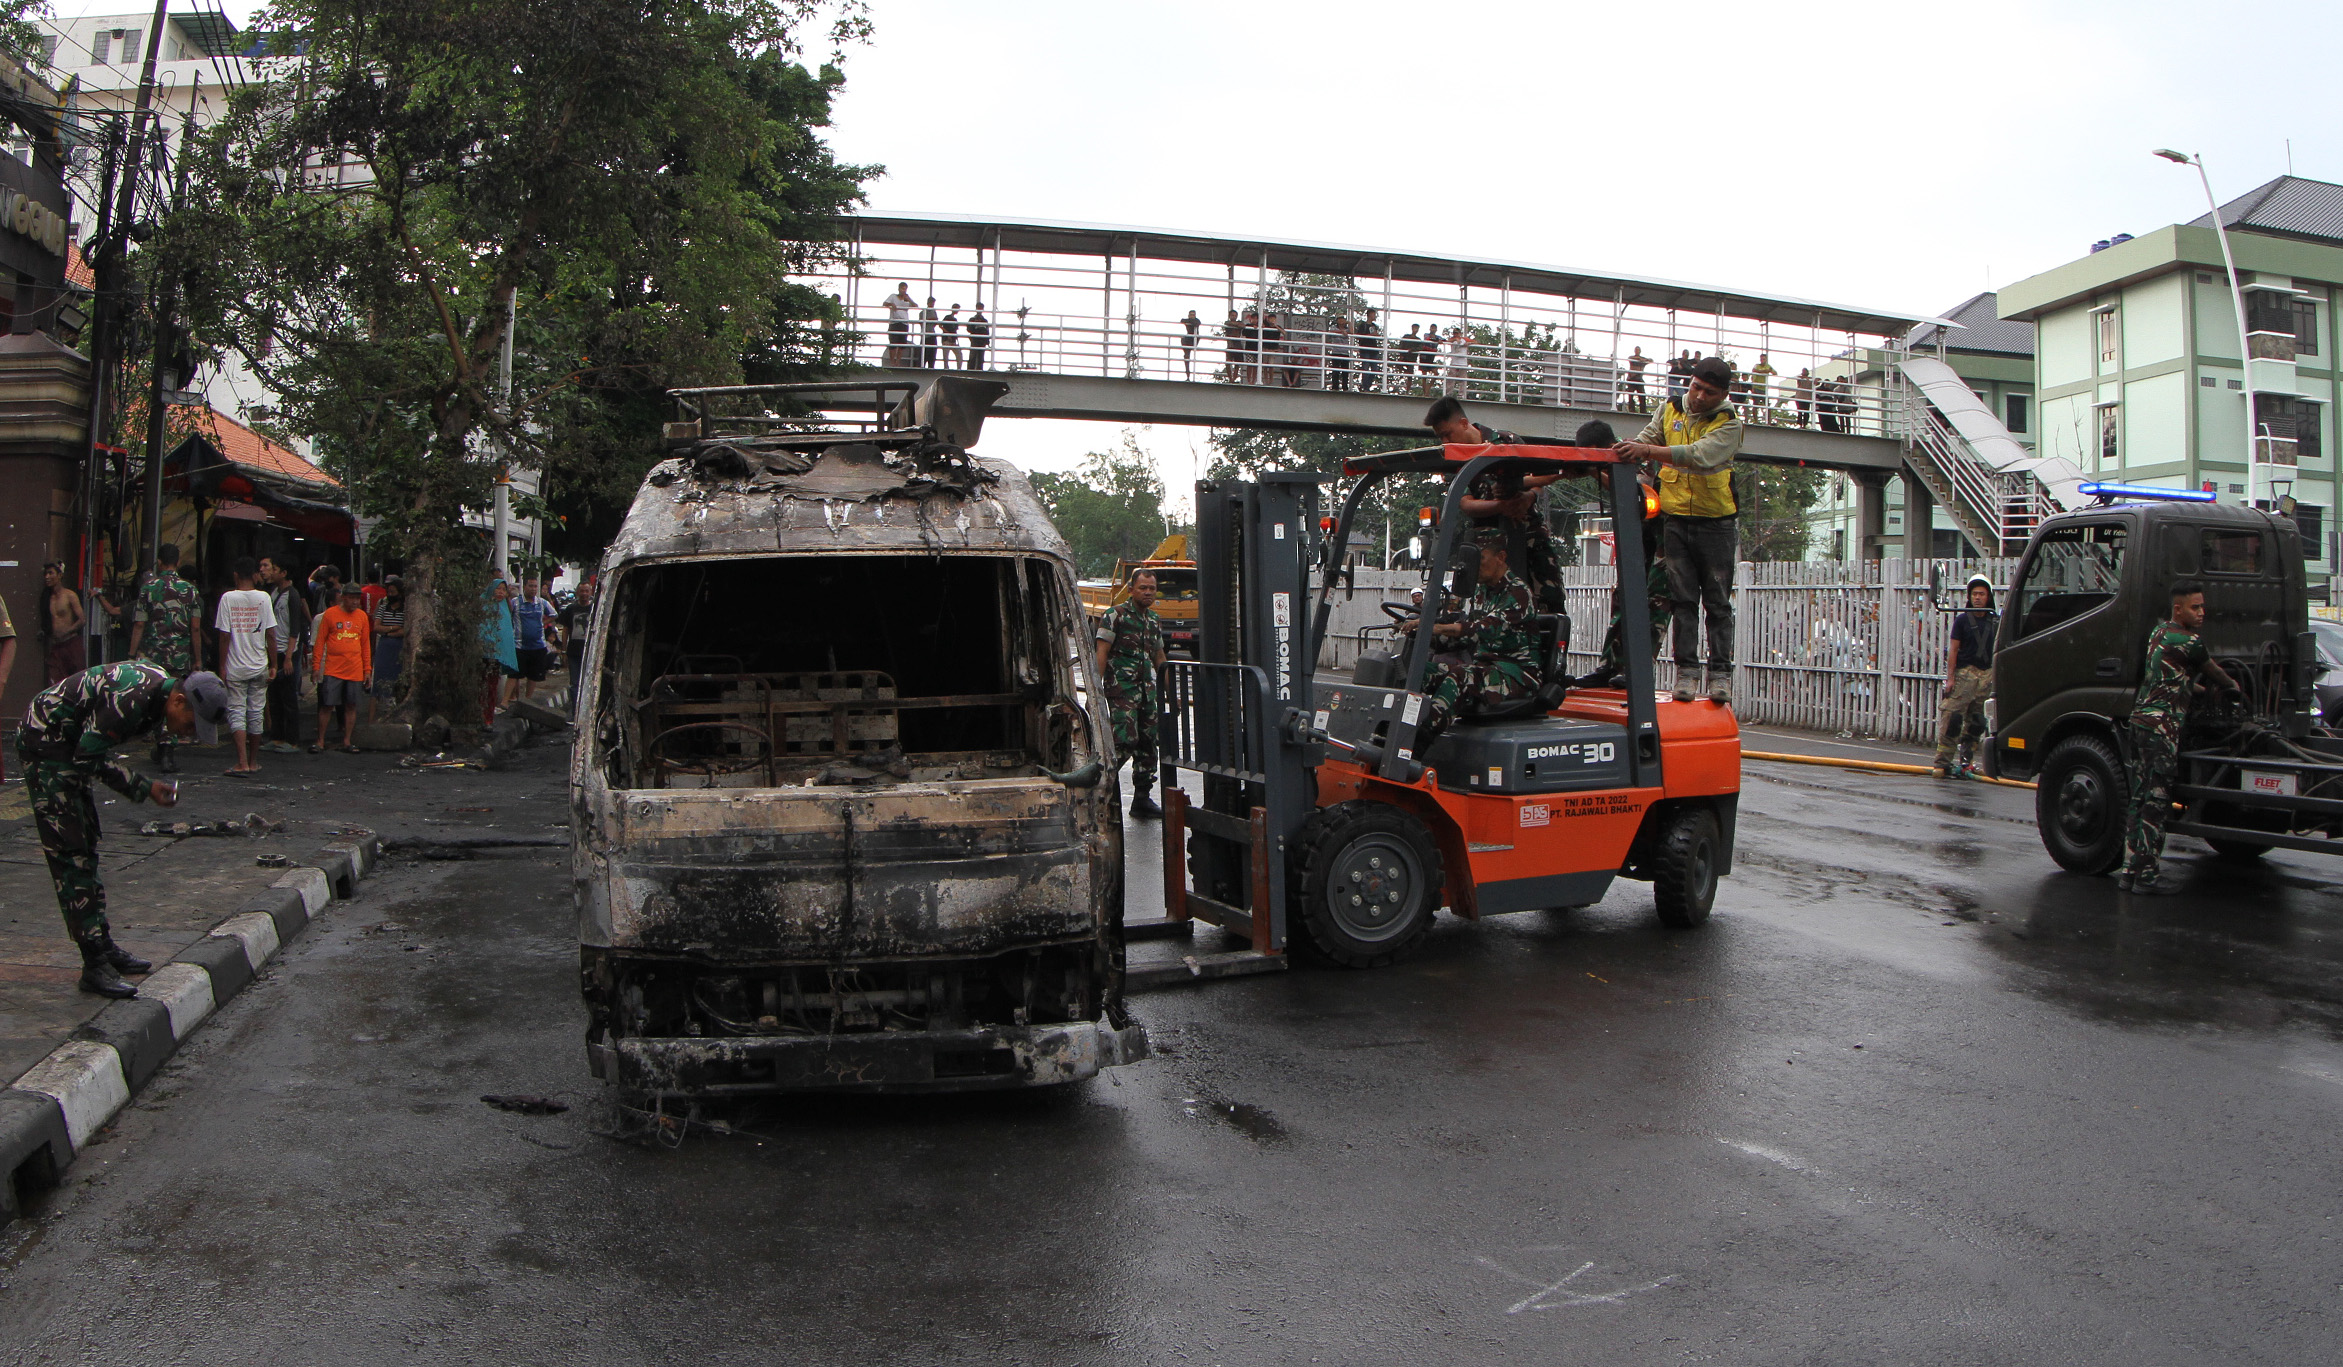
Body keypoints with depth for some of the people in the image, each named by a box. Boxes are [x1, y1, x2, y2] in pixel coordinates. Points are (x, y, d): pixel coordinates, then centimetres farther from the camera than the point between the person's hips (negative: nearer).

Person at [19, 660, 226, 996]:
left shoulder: (158, 691, 1)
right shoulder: (131, 699, -29)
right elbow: (88, 757, -23)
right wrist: (144, 788, -18)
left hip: (67, 746, 10)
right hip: (44, 745, -10)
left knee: (86, 850, 13)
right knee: (70, 855, -10)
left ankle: (104, 945, 21)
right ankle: (95, 965, -9)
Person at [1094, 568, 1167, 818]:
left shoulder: (1155, 620, 17)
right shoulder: (1116, 615, -4)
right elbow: (1102, 652, -8)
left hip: (1148, 689, 7)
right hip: (1122, 687, -7)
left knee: (1148, 742, 7)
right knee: (1126, 739, -18)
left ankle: (1142, 799, 14)